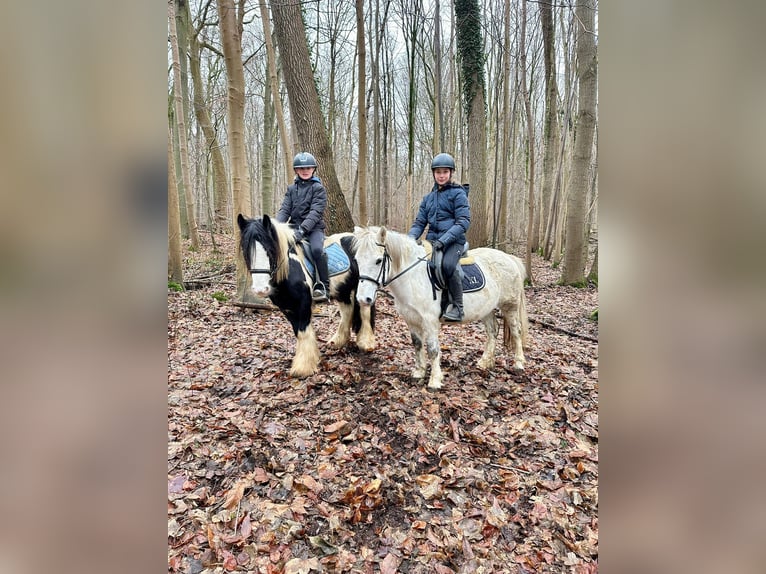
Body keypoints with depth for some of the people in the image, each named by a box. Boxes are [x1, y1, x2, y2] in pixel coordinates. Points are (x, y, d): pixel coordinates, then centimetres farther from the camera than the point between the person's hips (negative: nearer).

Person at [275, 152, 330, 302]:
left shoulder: (318, 188, -1)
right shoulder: (291, 189, 14)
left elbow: (315, 212, -14)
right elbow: (285, 210, 5)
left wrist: (302, 230, -28)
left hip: (314, 227, -5)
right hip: (295, 226, 5)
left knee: (317, 249, -33)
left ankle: (323, 286, -19)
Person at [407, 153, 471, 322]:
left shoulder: (458, 193, 2)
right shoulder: (428, 197, 18)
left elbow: (463, 222, -9)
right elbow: (419, 223, 16)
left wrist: (442, 241, -21)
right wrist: (410, 238, -6)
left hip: (453, 240, -5)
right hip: (432, 241, 6)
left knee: (447, 264, -35)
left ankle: (457, 306, -18)